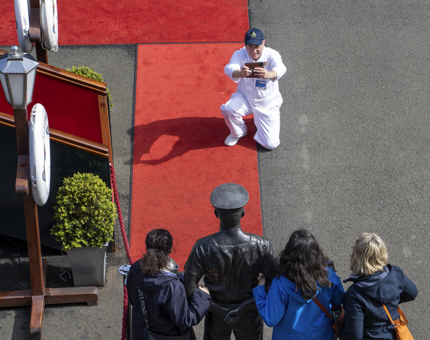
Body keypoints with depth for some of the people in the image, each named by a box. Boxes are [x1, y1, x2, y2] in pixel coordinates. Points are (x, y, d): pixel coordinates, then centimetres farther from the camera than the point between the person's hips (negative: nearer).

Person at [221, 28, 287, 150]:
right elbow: (229, 68, -38)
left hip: (268, 104, -1)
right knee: (228, 109, -33)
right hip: (244, 98, 1)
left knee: (271, 144, -8)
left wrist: (269, 74, -68)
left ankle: (259, 121, 27)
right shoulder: (239, 54, -16)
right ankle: (238, 133, 3)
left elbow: (280, 69, -43)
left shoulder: (271, 55, -21)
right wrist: (240, 73, -63)